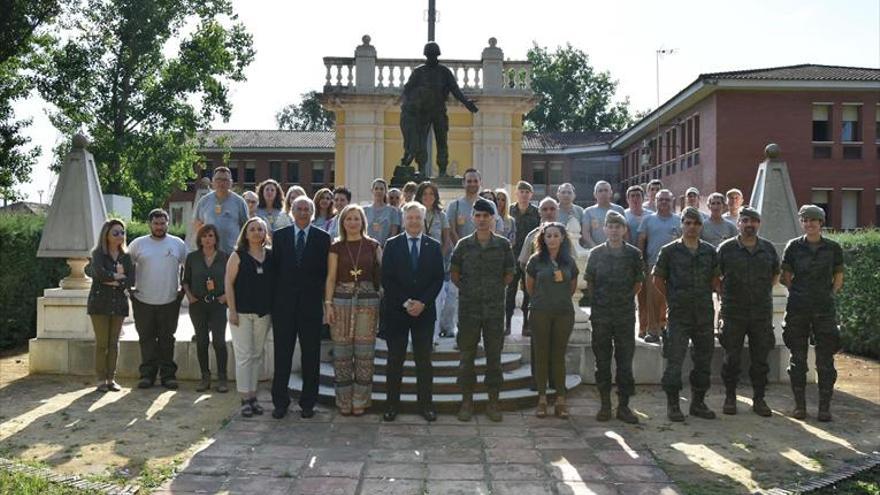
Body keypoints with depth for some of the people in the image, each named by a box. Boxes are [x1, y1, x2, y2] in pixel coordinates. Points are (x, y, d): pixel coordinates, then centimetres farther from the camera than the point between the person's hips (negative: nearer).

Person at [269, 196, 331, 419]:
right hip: (284, 303, 1)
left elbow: (326, 271, 2)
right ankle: (280, 402, 16)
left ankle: (308, 403, 16)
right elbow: (273, 267, 5)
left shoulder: (323, 238, 3)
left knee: (311, 355, 6)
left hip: (311, 304, -1)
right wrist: (274, 298, 0)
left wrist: (324, 299, -4)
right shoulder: (279, 236, 7)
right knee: (282, 354, 6)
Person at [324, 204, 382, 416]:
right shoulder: (336, 247, 6)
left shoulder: (372, 246, 6)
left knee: (364, 353, 1)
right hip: (342, 300, 0)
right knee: (342, 353, 2)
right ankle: (344, 402, 12)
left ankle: (360, 401, 11)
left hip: (367, 301, 0)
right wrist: (328, 303, -4)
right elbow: (331, 277, 4)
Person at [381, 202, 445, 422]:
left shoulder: (434, 246, 6)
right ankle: (391, 404, 14)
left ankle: (425, 405, 13)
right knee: (395, 360, 5)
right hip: (396, 311, -1)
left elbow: (438, 279, 2)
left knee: (424, 361, 5)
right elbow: (386, 279, -2)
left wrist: (423, 302, -10)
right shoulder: (392, 245, 3)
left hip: (424, 311, 1)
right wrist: (405, 303, -11)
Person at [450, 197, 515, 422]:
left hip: (495, 308, 0)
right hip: (469, 308, 0)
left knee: (494, 355, 6)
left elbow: (509, 274, 9)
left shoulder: (503, 244, 2)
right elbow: (454, 273, 8)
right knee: (467, 355, 5)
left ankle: (493, 402, 17)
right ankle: (467, 401, 15)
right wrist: (467, 290, 2)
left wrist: (496, 290, 4)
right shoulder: (463, 245, 1)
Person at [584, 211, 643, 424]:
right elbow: (589, 282, 11)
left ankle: (623, 405, 11)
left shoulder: (634, 254, 2)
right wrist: (600, 300, 5)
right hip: (601, 314, 0)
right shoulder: (596, 253, 3)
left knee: (625, 361, 2)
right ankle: (604, 404, 15)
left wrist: (625, 298, 5)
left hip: (625, 313, 0)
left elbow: (639, 282, 10)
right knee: (602, 361, 5)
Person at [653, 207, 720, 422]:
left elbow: (715, 279, 18)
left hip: (704, 313, 4)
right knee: (674, 360, -5)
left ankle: (698, 402, 23)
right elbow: (658, 279, 4)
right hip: (679, 315, -4)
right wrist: (673, 298, 1)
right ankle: (672, 404, 5)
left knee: (704, 360, 10)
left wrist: (705, 297, 8)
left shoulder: (709, 251, 9)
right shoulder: (669, 251, -1)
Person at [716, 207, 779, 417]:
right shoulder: (726, 248, -2)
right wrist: (725, 294, 2)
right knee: (731, 358, 4)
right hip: (733, 312, -2)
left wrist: (763, 291, 12)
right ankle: (730, 398, 17)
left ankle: (758, 399, 19)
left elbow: (776, 274, 20)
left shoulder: (768, 248, 7)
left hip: (762, 312, 2)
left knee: (760, 358, 7)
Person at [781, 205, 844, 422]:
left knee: (825, 360, 1)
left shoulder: (833, 248, 3)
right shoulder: (793, 246, 2)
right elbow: (786, 277, 9)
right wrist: (799, 293, 2)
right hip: (797, 309, 0)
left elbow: (839, 277, 12)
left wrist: (829, 295, 2)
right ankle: (799, 405, 14)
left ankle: (824, 407, 10)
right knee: (797, 358, 5)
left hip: (824, 309, 0)